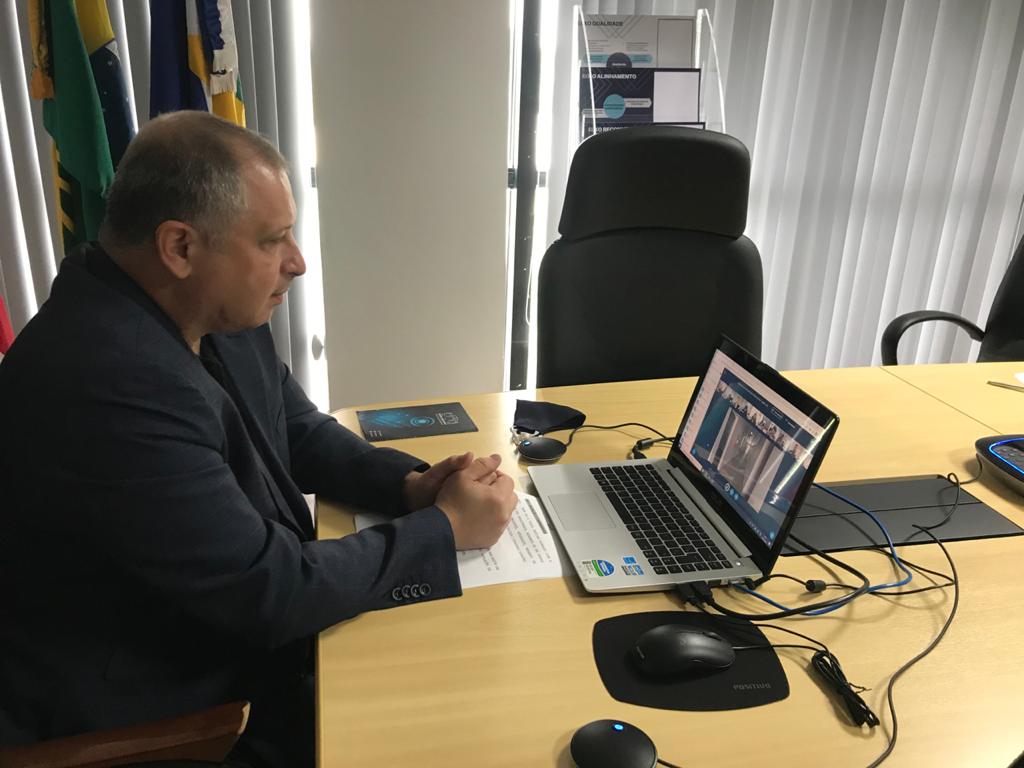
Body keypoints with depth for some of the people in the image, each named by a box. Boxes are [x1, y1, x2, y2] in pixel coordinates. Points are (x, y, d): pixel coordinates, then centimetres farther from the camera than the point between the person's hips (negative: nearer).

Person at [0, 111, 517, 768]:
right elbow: (265, 593, -28)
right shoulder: (108, 382, -33)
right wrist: (445, 529, -18)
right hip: (151, 714, -7)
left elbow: (301, 433, 9)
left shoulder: (215, 312, -5)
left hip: (233, 630, 8)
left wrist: (411, 485, -9)